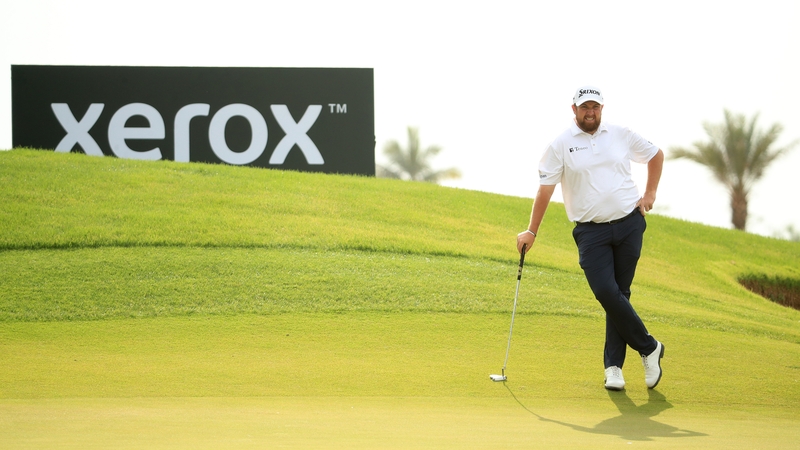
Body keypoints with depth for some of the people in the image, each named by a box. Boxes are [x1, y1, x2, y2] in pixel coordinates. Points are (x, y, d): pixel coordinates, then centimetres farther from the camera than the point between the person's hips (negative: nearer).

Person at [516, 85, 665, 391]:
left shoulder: (621, 135, 7)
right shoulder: (561, 145, -1)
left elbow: (656, 155, 22)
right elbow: (545, 189, -1)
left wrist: (649, 194, 12)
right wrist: (532, 231, -4)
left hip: (629, 224, 2)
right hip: (591, 231, -2)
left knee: (619, 295, 2)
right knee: (606, 293, -16)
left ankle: (613, 366, 9)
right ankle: (649, 348, 1)